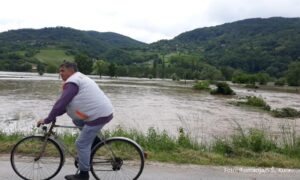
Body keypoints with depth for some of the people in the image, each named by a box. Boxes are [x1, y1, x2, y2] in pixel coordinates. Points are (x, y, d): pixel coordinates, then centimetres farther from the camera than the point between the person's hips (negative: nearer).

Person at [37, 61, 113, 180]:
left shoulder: (72, 82, -10)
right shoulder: (80, 79, 22)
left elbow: (61, 103, -14)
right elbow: (67, 104, 25)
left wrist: (47, 120, -5)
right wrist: (54, 115, 21)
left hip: (98, 115, -10)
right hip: (103, 111, 10)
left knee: (81, 144, 0)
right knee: (76, 120, 23)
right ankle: (94, 140, 21)